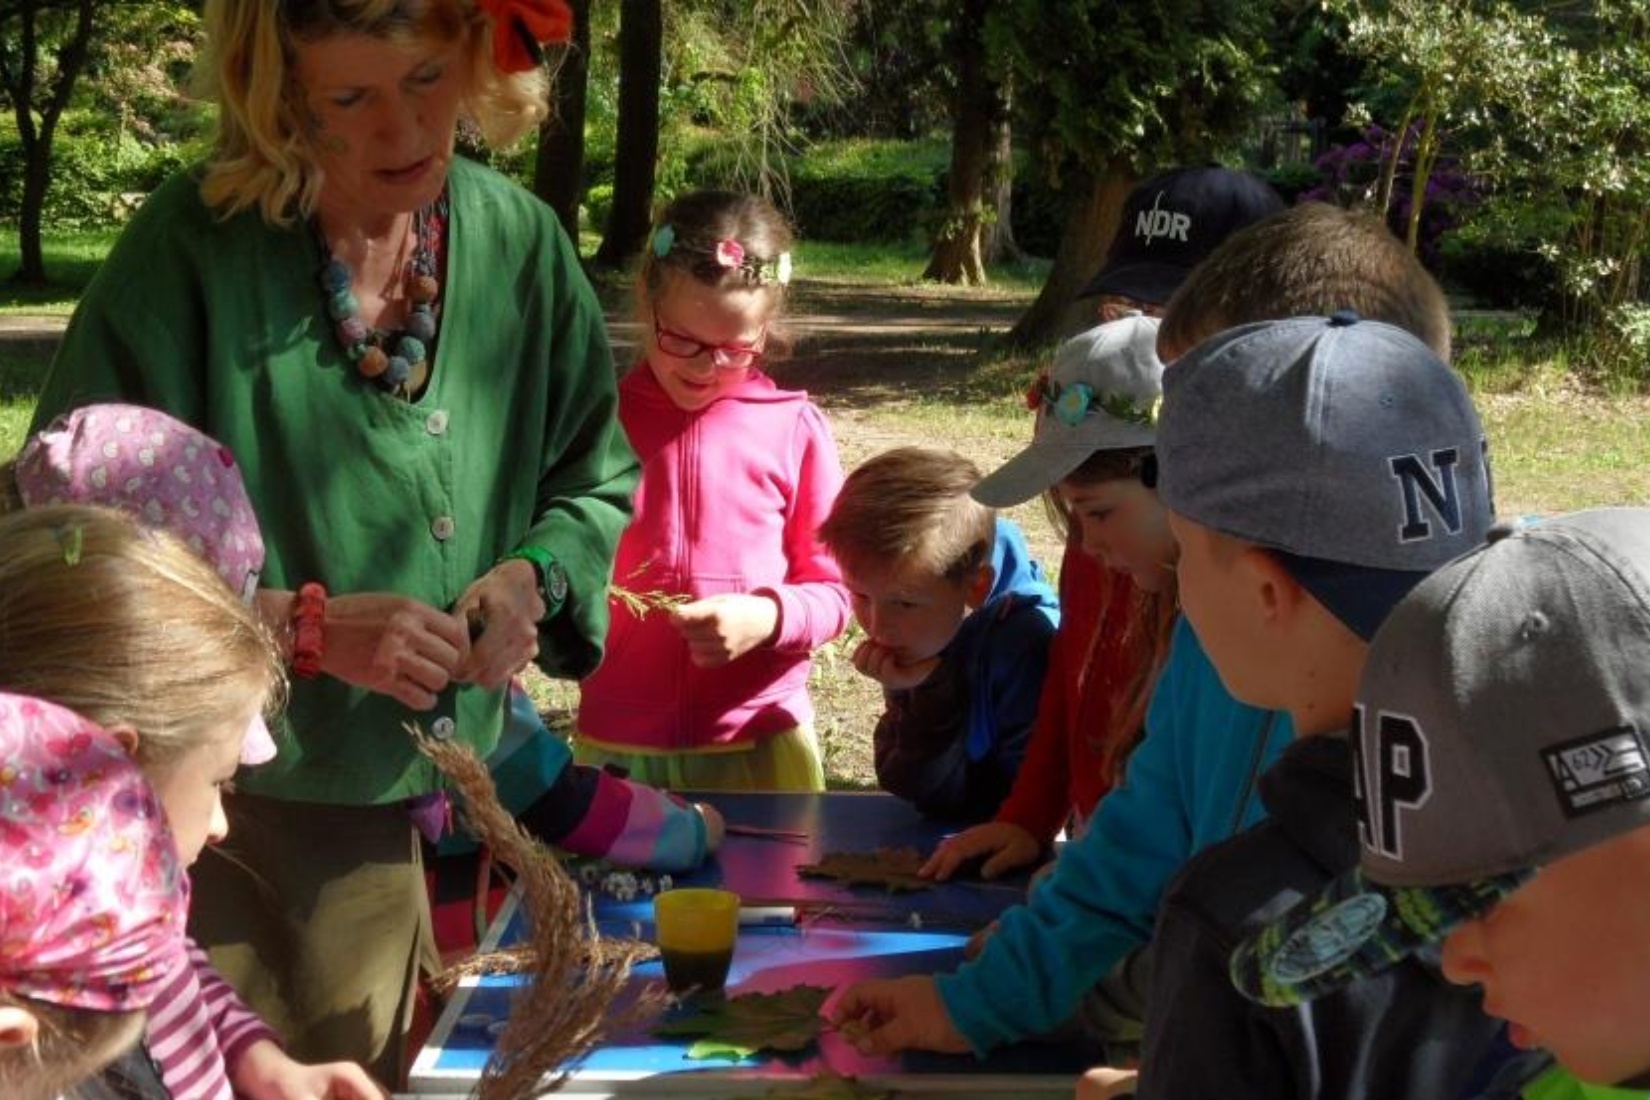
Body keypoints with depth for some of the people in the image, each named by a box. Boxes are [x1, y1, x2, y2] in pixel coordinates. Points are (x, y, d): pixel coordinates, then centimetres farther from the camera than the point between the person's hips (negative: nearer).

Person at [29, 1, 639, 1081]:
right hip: (222, 809, -4)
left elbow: (597, 483, 9)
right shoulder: (195, 244, -17)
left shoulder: (520, 241, -3)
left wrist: (532, 575, -11)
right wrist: (307, 626, -24)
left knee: (367, 1074, 19)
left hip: (419, 812, 4)